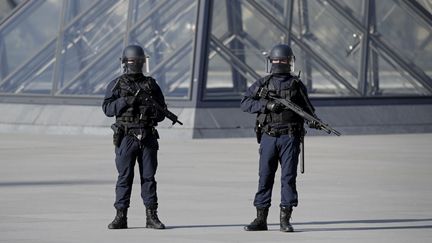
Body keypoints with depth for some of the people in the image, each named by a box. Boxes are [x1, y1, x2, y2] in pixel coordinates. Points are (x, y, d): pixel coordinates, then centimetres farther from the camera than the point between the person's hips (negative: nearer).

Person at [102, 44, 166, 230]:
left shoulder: (151, 84, 11)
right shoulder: (116, 85, 6)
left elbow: (162, 110, 13)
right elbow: (107, 108, -5)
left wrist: (155, 112, -9)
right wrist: (126, 101, -17)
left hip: (148, 137, 2)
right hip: (126, 136, -2)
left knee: (148, 177, 2)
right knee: (124, 177, -2)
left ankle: (151, 216, 4)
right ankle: (121, 217, 1)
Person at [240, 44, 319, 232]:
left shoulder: (297, 85, 7)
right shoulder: (262, 84, 7)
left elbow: (306, 108, 8)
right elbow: (245, 103, 0)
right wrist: (267, 105, -15)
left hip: (289, 137, -1)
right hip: (268, 137, 1)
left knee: (288, 176, -4)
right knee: (265, 176, 3)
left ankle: (285, 219, -1)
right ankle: (261, 219, 9)